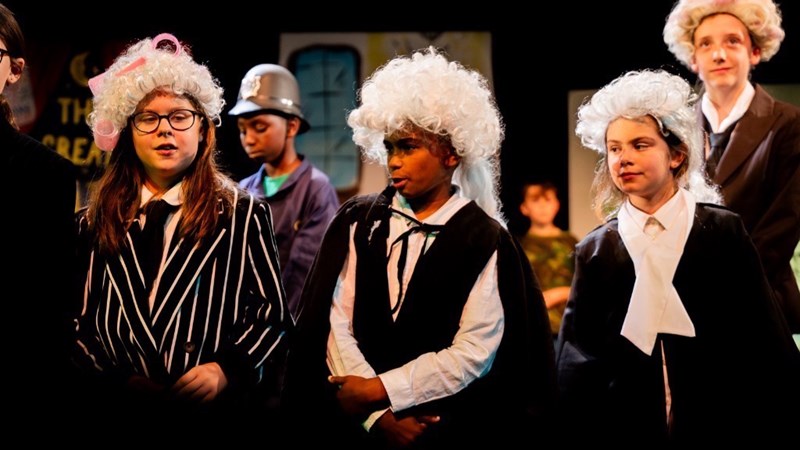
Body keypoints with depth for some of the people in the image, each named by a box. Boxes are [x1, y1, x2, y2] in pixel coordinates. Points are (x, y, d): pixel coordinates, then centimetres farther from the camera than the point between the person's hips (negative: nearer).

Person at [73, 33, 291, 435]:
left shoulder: (243, 214, 2)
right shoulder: (94, 223, 8)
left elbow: (272, 315, 1)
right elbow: (77, 320, 6)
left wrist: (228, 368, -14)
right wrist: (117, 381, -9)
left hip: (215, 415, -1)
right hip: (115, 414, 2)